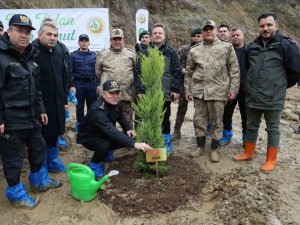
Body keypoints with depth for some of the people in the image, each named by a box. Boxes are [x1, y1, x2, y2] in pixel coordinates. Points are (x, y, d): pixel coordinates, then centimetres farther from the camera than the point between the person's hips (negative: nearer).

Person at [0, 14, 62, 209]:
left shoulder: (29, 57, 12)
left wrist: (41, 110, 17)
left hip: (31, 116, 9)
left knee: (39, 148, 20)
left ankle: (39, 180, 39)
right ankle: (16, 192, 25)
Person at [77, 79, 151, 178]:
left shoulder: (115, 103, -10)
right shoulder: (97, 109, -35)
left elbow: (121, 117, 11)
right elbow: (111, 131, -46)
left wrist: (128, 129, -8)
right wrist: (134, 144, -52)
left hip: (104, 134, 7)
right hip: (89, 137, -7)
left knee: (129, 137, -10)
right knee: (104, 145, -37)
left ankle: (107, 152, 14)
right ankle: (94, 164, -4)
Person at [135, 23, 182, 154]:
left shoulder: (171, 52, 4)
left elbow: (177, 72, 0)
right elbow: (138, 72, 3)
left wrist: (176, 89, -7)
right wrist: (140, 90, -4)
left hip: (165, 93, -1)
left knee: (165, 120, 10)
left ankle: (166, 144, 24)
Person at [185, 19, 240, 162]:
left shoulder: (226, 47, 1)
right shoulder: (194, 50, 9)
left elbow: (234, 70, 0)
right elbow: (189, 72, 14)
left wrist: (233, 89, -5)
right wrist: (187, 89, 11)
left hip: (218, 90, -2)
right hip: (199, 90, 3)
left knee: (217, 121, 6)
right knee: (199, 120, 10)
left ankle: (214, 149, 21)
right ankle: (200, 146, 26)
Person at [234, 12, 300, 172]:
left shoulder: (286, 45, -9)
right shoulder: (252, 47, 7)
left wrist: (281, 85, 3)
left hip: (273, 98, -5)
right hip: (252, 96, 5)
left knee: (273, 128, 8)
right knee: (251, 126, 16)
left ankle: (271, 159, 20)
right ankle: (249, 152, 33)